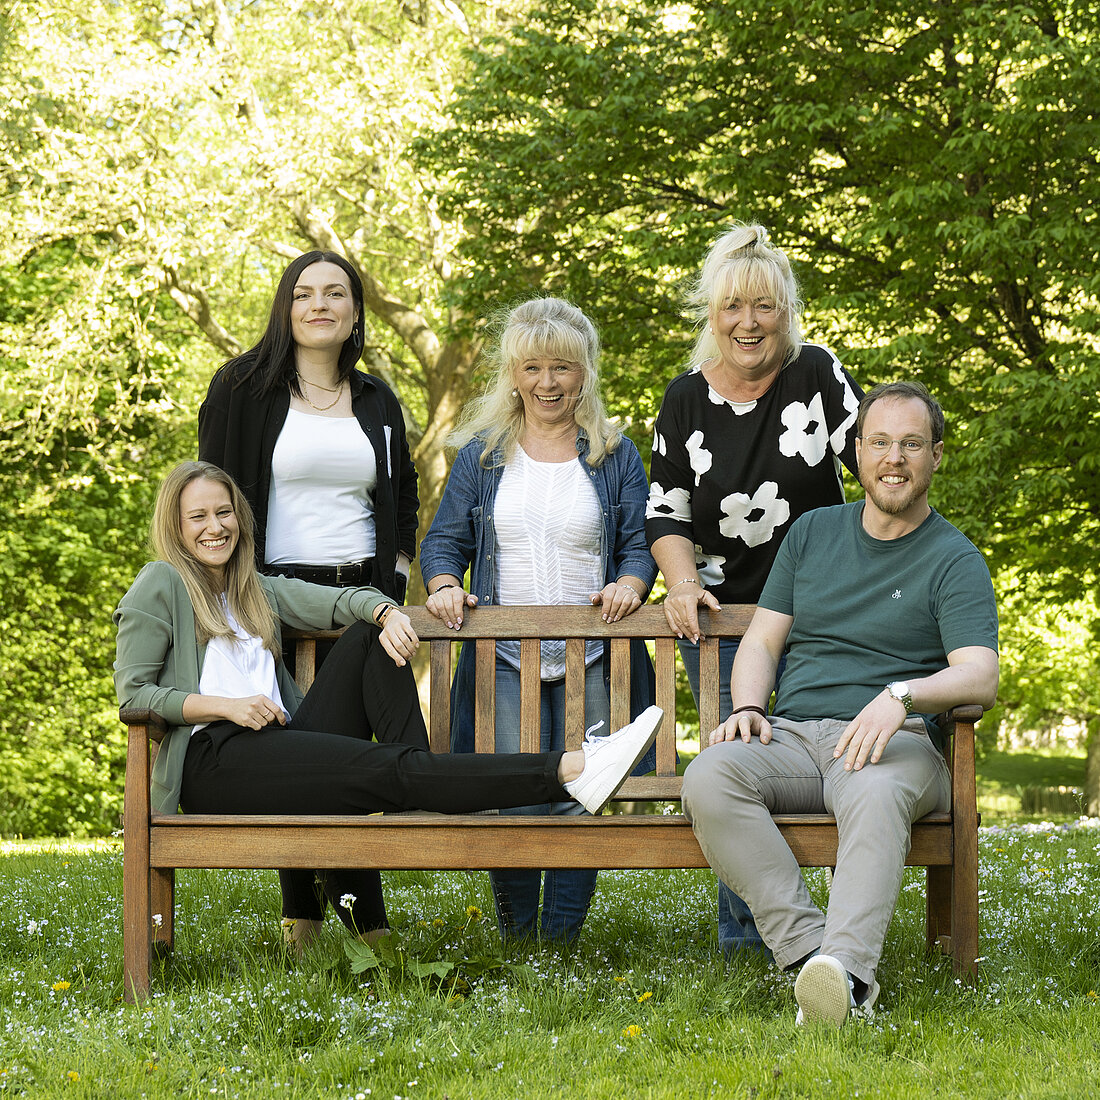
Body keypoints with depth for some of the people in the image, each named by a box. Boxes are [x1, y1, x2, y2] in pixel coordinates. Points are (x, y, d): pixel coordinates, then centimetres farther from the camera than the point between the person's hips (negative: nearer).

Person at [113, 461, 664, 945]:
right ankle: (572, 770, -40)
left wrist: (387, 612, -10)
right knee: (386, 768, -25)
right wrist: (227, 706, -13)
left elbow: (344, 601, 14)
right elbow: (132, 692, -3)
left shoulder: (257, 592, 25)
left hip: (278, 744, 7)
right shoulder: (160, 586, 6)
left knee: (370, 636, -5)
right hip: (211, 761, -7)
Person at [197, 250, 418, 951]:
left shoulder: (377, 400, 14)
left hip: (362, 596, 3)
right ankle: (302, 916, 8)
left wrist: (396, 571, 13)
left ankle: (360, 924, 4)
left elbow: (404, 494, 26)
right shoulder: (244, 387, 1)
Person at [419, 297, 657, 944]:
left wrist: (629, 583, -15)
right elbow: (445, 541, 13)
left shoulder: (615, 455, 10)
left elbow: (640, 543, 7)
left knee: (582, 801, -7)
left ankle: (563, 939, 7)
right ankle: (516, 939, 6)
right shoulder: (483, 454, 12)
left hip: (592, 659, 0)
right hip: (506, 656, 0)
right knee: (513, 803, -12)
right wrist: (444, 586, -8)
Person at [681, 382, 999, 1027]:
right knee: (710, 777, -30)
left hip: (894, 742, -4)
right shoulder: (814, 532, 20)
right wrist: (747, 708, -2)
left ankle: (846, 969, -59)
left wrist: (903, 696, -29)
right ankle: (809, 949, -38)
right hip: (791, 735, 4)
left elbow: (981, 678, -8)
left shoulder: (955, 560, 6)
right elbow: (761, 642, 21)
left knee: (876, 794, -41)